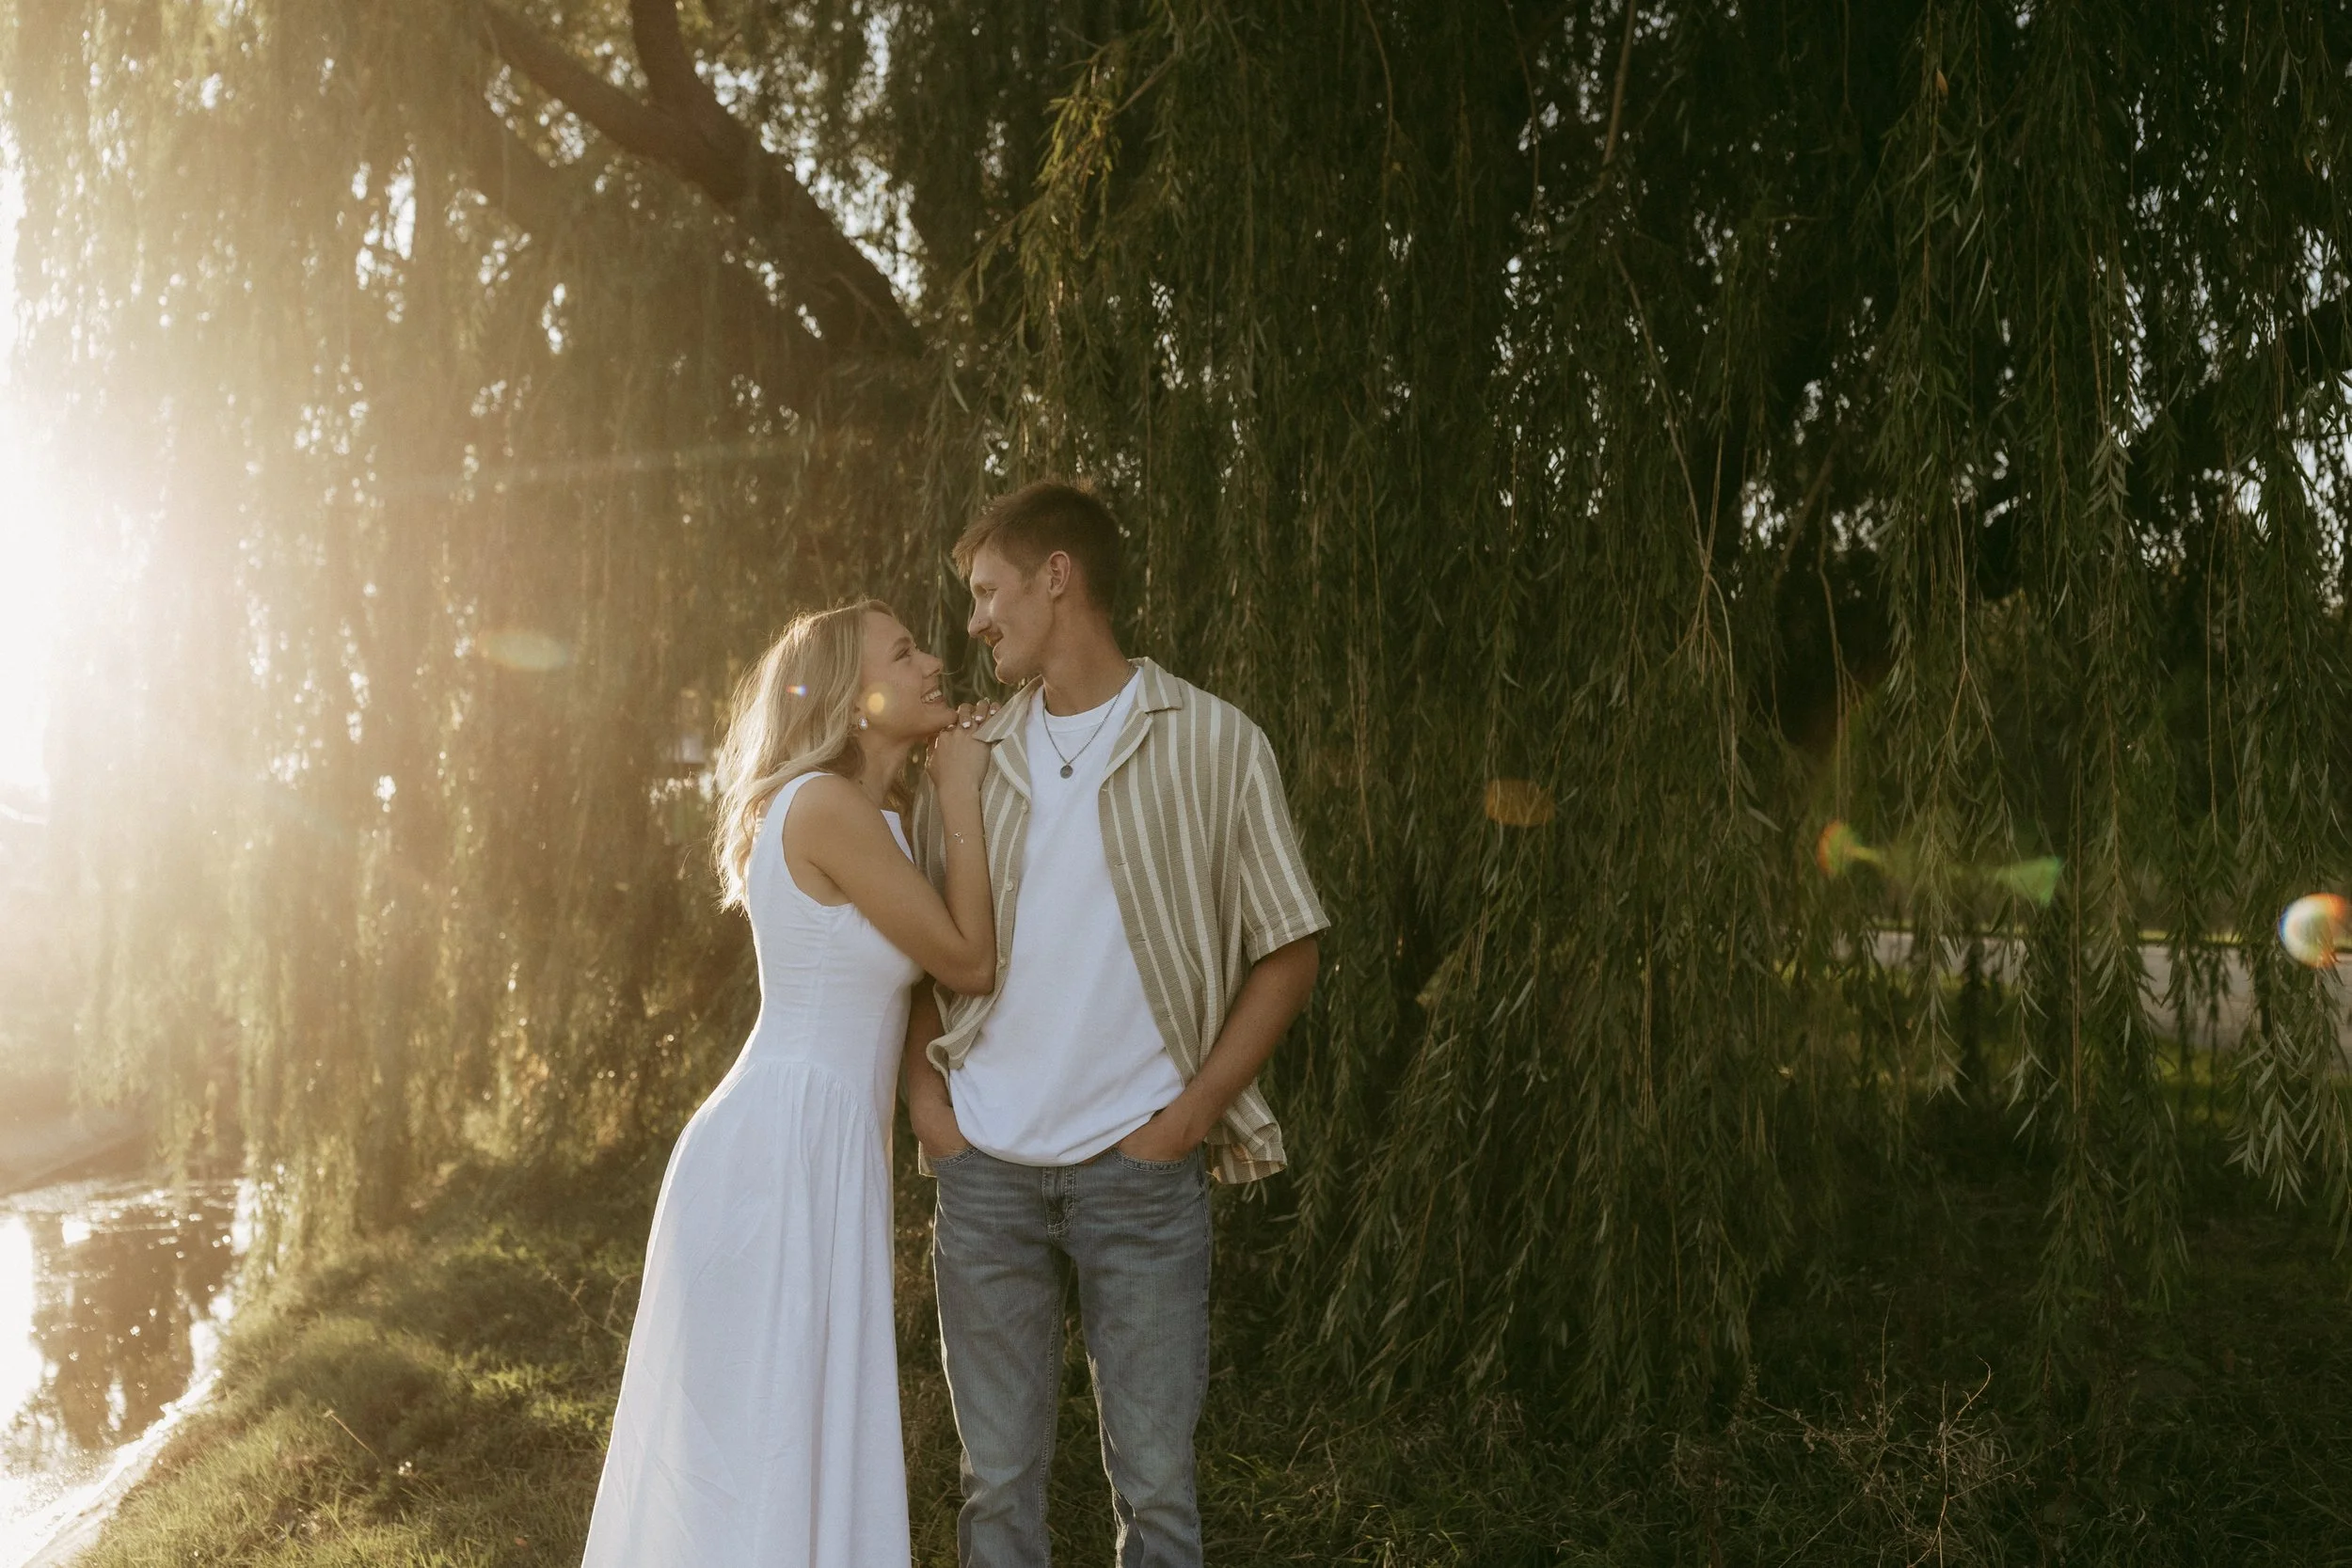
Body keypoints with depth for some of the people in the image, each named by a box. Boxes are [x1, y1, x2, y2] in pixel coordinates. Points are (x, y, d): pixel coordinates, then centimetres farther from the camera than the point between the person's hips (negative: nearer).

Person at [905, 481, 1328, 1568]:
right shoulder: (968, 758, 9)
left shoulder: (1213, 743, -1)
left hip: (1140, 1168, -3)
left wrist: (1196, 1111, -8)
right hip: (984, 1166, 3)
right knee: (998, 1479, 10)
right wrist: (924, 1090, 1)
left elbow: (1286, 950, 0)